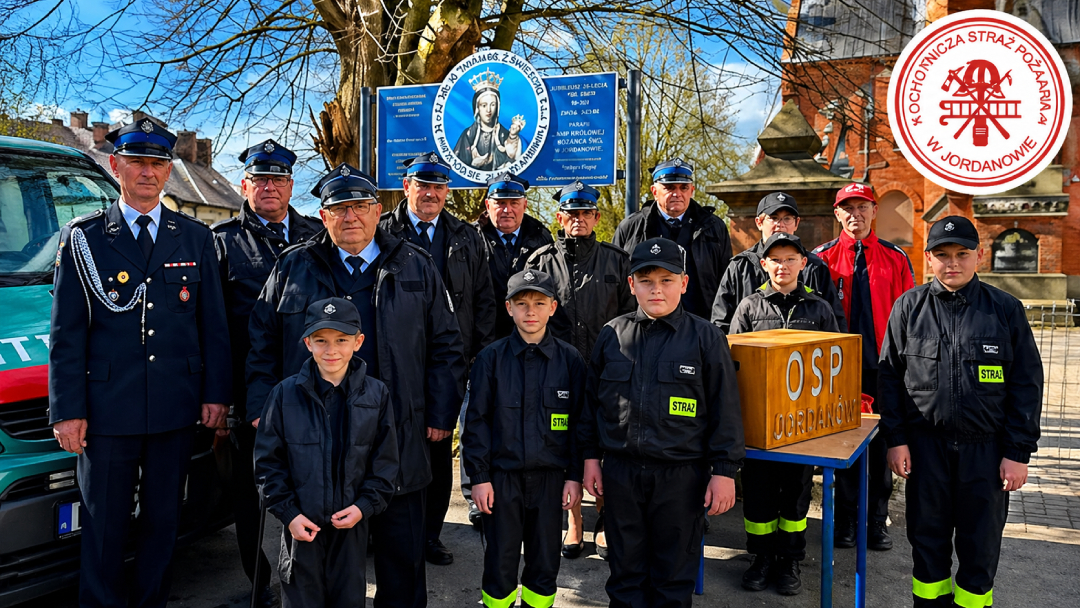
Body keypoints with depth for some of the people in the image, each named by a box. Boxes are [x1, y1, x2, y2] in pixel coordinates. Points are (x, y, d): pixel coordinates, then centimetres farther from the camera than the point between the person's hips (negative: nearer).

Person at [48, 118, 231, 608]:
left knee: (163, 522, 14)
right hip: (108, 410, -2)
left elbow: (213, 324, 7)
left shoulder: (196, 238, 7)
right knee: (105, 530, 8)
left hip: (177, 409, 2)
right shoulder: (82, 238, 1)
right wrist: (68, 411, -6)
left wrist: (216, 393, 1)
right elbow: (66, 334, -1)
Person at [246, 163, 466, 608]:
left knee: (402, 555, 9)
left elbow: (445, 346, 7)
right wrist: (263, 412, 2)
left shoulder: (416, 268, 6)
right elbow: (263, 343, 10)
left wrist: (441, 415, 1)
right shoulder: (292, 268, 7)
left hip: (397, 439, 0)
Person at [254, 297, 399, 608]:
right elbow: (268, 460, -1)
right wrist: (288, 513, -8)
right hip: (301, 525, -1)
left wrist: (365, 506, -9)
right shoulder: (286, 393, -4)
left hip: (351, 525, 1)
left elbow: (386, 462, 2)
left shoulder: (376, 394, -2)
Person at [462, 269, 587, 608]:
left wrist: (575, 476, 1)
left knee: (545, 563, 10)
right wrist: (478, 476, -4)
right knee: (500, 563, 6)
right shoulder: (491, 359, -2)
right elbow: (477, 421, 0)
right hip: (502, 475, -1)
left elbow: (579, 423, 3)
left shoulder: (570, 360, 0)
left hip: (550, 477, 1)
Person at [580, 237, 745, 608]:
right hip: (620, 471, 3)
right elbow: (592, 401, 12)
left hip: (680, 476, -2)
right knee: (625, 570, 14)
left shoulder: (706, 338, -3)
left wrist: (724, 470, -5)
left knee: (675, 576, 10)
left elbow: (725, 409, -2)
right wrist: (591, 456, 9)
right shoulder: (612, 335, 5)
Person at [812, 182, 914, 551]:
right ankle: (846, 520, 18)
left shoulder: (895, 258, 5)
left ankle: (877, 521, 18)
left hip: (883, 367, 1)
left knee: (880, 445, 7)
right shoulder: (823, 257, 2)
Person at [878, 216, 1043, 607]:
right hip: (925, 443, 1)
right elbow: (889, 376, 4)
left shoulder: (1006, 310, 0)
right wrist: (895, 438, -2)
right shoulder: (909, 307, 2)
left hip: (986, 446, -1)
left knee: (980, 542, 10)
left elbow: (1026, 385, 1)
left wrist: (1018, 452, -4)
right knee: (927, 536, 12)